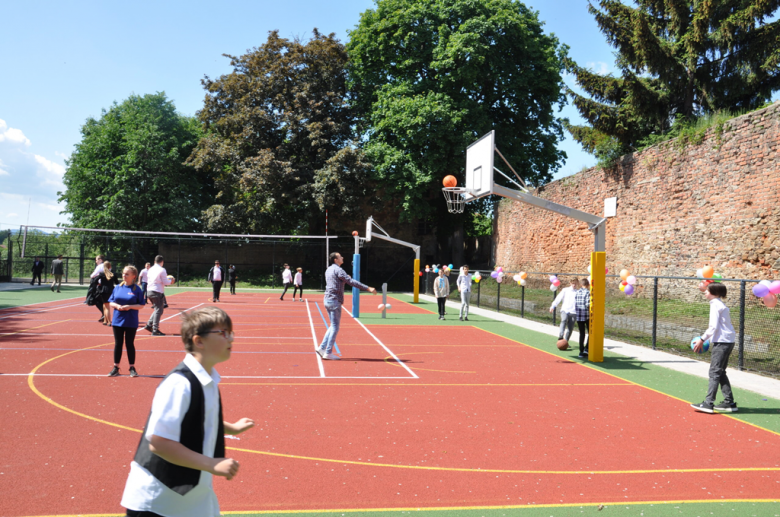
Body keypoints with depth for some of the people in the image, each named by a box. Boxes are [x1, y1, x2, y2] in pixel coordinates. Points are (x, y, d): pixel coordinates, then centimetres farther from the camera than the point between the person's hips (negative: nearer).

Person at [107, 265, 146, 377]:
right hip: (117, 321, 3)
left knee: (130, 344, 3)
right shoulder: (118, 288, 6)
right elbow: (110, 302, 9)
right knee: (118, 344, 9)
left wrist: (129, 306, -19)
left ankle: (132, 368, 14)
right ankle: (116, 368, 17)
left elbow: (141, 305, -5)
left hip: (131, 322, -3)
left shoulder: (137, 289, -5)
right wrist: (116, 306, -11)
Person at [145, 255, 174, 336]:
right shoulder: (162, 270, -10)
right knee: (158, 310, -3)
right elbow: (165, 282, -12)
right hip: (157, 292, -8)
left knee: (157, 309, 20)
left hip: (149, 291, 8)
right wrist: (170, 280, 9)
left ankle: (149, 325, 13)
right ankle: (155, 330, -6)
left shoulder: (151, 269, 12)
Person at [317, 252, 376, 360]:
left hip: (327, 300, 9)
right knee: (335, 327, -3)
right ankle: (328, 353, -2)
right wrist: (368, 288, -21)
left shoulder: (329, 270, 16)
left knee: (333, 326, 17)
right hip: (334, 300, -9)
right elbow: (352, 282, -20)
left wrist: (346, 279, 19)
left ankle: (322, 347, 13)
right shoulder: (338, 270, -12)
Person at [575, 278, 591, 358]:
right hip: (587, 316, -5)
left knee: (582, 333, 10)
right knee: (590, 333, 8)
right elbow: (588, 304, -16)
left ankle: (581, 351, 9)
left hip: (578, 316, 5)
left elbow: (575, 305, 10)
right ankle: (586, 348, -5)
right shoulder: (588, 292, -9)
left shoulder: (576, 292, 8)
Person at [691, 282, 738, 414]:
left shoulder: (715, 304, -11)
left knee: (714, 372, -10)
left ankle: (708, 404, -11)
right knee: (720, 372, 15)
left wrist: (702, 339, -13)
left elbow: (714, 326, -18)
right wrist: (704, 339, 15)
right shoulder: (720, 304, 18)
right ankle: (729, 402, 16)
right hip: (727, 341, 10)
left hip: (722, 342, -10)